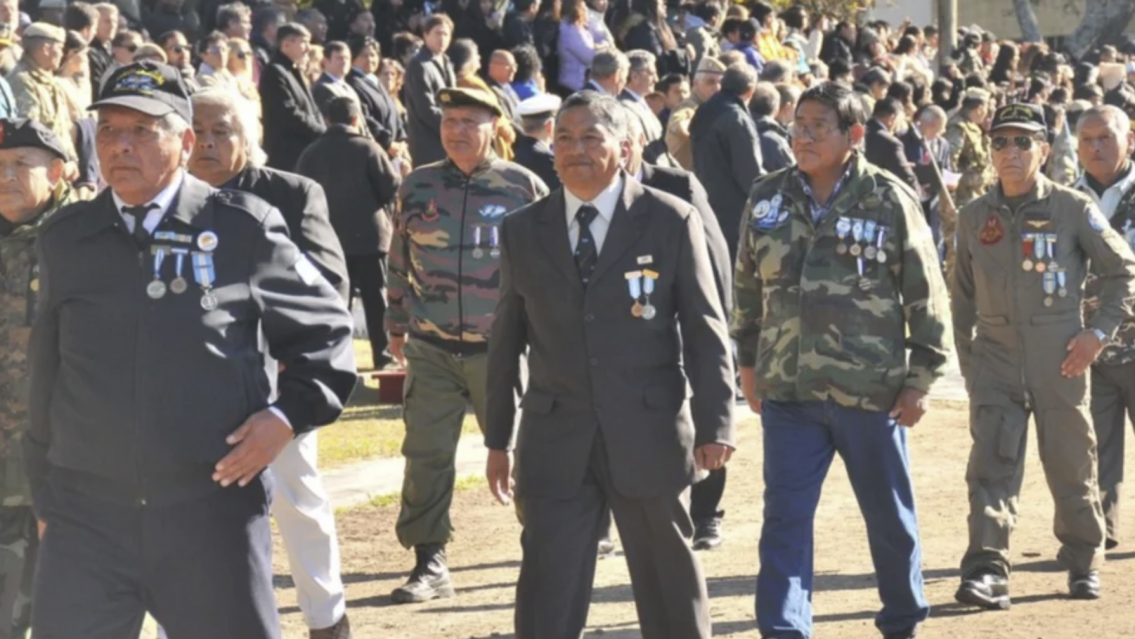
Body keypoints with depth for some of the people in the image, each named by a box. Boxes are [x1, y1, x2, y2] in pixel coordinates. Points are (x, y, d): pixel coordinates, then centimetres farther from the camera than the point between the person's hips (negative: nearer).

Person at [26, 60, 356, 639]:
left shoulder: (243, 229, -1)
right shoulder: (64, 239, 8)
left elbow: (325, 327, 9)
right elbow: (46, 377, 15)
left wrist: (289, 414, -6)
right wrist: (46, 498, 15)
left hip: (212, 510, -2)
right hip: (86, 515, 3)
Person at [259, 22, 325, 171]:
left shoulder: (295, 72, 19)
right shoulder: (274, 73, -12)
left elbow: (311, 111, 20)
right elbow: (290, 115, -19)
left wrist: (322, 133, 2)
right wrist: (323, 133, -12)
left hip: (305, 151, 10)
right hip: (288, 155, -10)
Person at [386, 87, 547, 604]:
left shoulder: (523, 187, -3)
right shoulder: (416, 187, 5)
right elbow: (399, 263, 15)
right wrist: (396, 326, 17)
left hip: (501, 348, -2)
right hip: (431, 349, 2)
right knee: (425, 456, -1)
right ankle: (429, 564, 6)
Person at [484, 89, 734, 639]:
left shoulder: (672, 222, -2)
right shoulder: (523, 231, 6)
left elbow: (704, 329, -2)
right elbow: (506, 339, 11)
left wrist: (715, 424, -9)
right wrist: (498, 438, 11)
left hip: (648, 437, -2)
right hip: (555, 442, 2)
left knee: (670, 587, 11)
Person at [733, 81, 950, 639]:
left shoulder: (890, 201, -6)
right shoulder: (767, 199, 3)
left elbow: (926, 295, -2)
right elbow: (747, 286, 14)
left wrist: (922, 377, -3)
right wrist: (748, 362, 14)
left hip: (870, 389, -2)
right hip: (787, 389, 2)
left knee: (891, 518, 12)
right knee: (785, 519, -3)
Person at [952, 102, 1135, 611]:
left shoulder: (1073, 209, -4)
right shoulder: (973, 217, 5)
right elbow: (962, 295, 13)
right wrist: (966, 358, 9)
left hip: (1060, 358, -2)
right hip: (995, 359, 2)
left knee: (1071, 464, 9)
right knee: (991, 465, -9)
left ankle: (1084, 562, 26)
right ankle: (987, 570, -14)